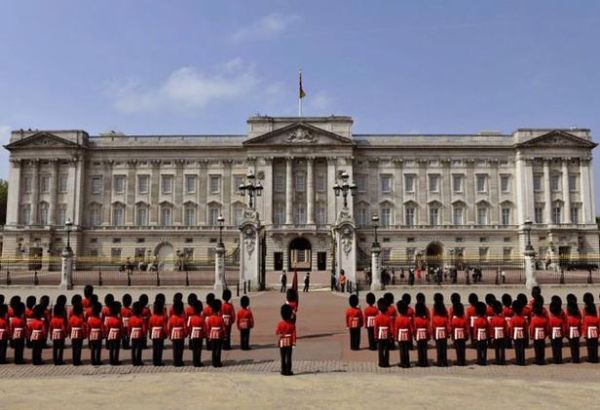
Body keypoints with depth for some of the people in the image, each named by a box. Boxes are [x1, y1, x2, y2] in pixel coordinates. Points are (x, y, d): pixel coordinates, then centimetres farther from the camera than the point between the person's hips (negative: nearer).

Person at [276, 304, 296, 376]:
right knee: (288, 357, 4)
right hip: (289, 342, 0)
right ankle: (288, 371, 4)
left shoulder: (280, 323, -9)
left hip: (282, 343, 0)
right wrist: (294, 342, -3)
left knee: (283, 357, 9)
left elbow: (276, 333, -3)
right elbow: (294, 334, -8)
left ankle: (284, 371, 12)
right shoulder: (292, 324, -7)